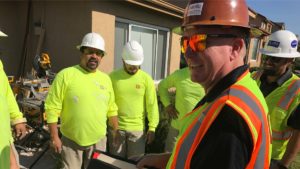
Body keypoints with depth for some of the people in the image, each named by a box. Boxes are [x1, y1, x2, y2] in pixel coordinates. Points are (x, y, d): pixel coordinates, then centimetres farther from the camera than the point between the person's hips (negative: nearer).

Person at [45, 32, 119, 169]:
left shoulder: (105, 79, 3)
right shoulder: (65, 75, -11)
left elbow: (112, 109, 8)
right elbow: (52, 108, -10)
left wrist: (116, 132, 10)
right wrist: (54, 137, -10)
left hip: (98, 140, 4)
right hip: (71, 139, -3)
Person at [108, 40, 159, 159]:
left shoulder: (146, 79, -4)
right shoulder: (113, 76, -2)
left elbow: (152, 105, -3)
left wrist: (152, 127, -5)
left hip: (138, 128, 0)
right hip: (116, 127, 1)